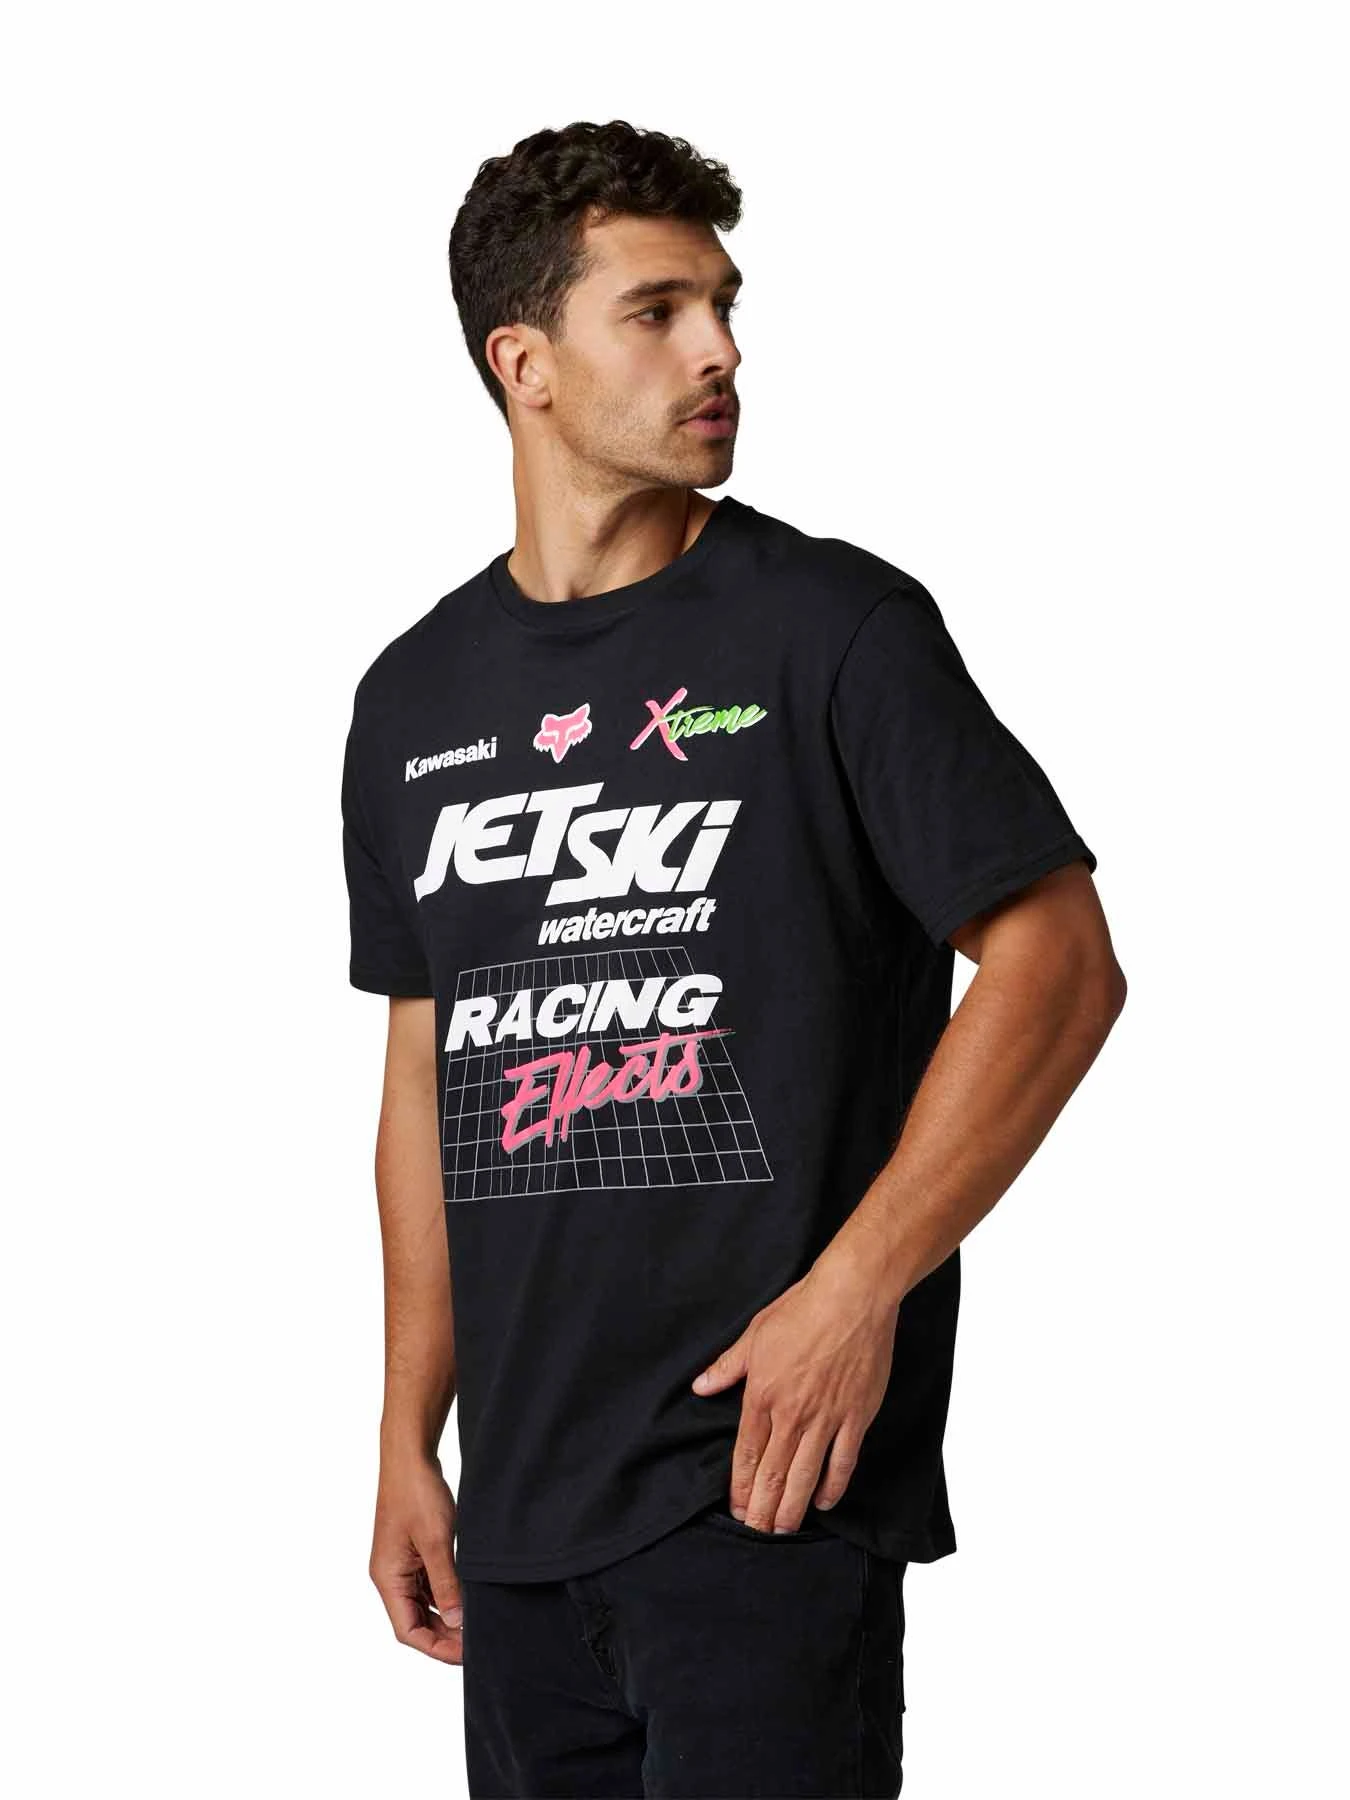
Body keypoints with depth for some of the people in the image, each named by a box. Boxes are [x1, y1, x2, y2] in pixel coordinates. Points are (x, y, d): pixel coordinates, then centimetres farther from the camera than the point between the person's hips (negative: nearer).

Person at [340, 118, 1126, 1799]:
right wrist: (408, 1440, 13)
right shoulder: (416, 698, 11)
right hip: (522, 1505, 5)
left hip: (768, 1486, -5)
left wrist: (854, 1294, -14)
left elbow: (1060, 964, -8)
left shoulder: (835, 630, -5)